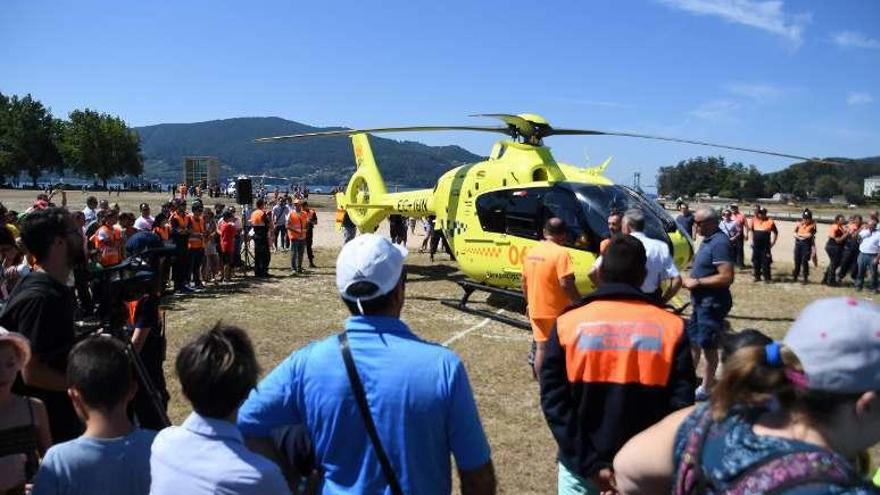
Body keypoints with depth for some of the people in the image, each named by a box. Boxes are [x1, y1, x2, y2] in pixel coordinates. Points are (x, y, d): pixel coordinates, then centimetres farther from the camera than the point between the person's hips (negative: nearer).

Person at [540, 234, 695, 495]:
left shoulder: (567, 324, -8)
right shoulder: (672, 327, -6)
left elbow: (553, 400, -11)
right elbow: (681, 404, -8)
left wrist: (589, 465, -9)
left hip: (581, 468, -1)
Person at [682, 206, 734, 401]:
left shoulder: (719, 243, -21)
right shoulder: (708, 240, 10)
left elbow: (726, 277, -27)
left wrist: (697, 282, -20)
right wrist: (691, 279, 6)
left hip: (712, 303, -10)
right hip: (701, 302, 10)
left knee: (708, 346, 2)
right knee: (692, 340, 18)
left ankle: (706, 389, 15)